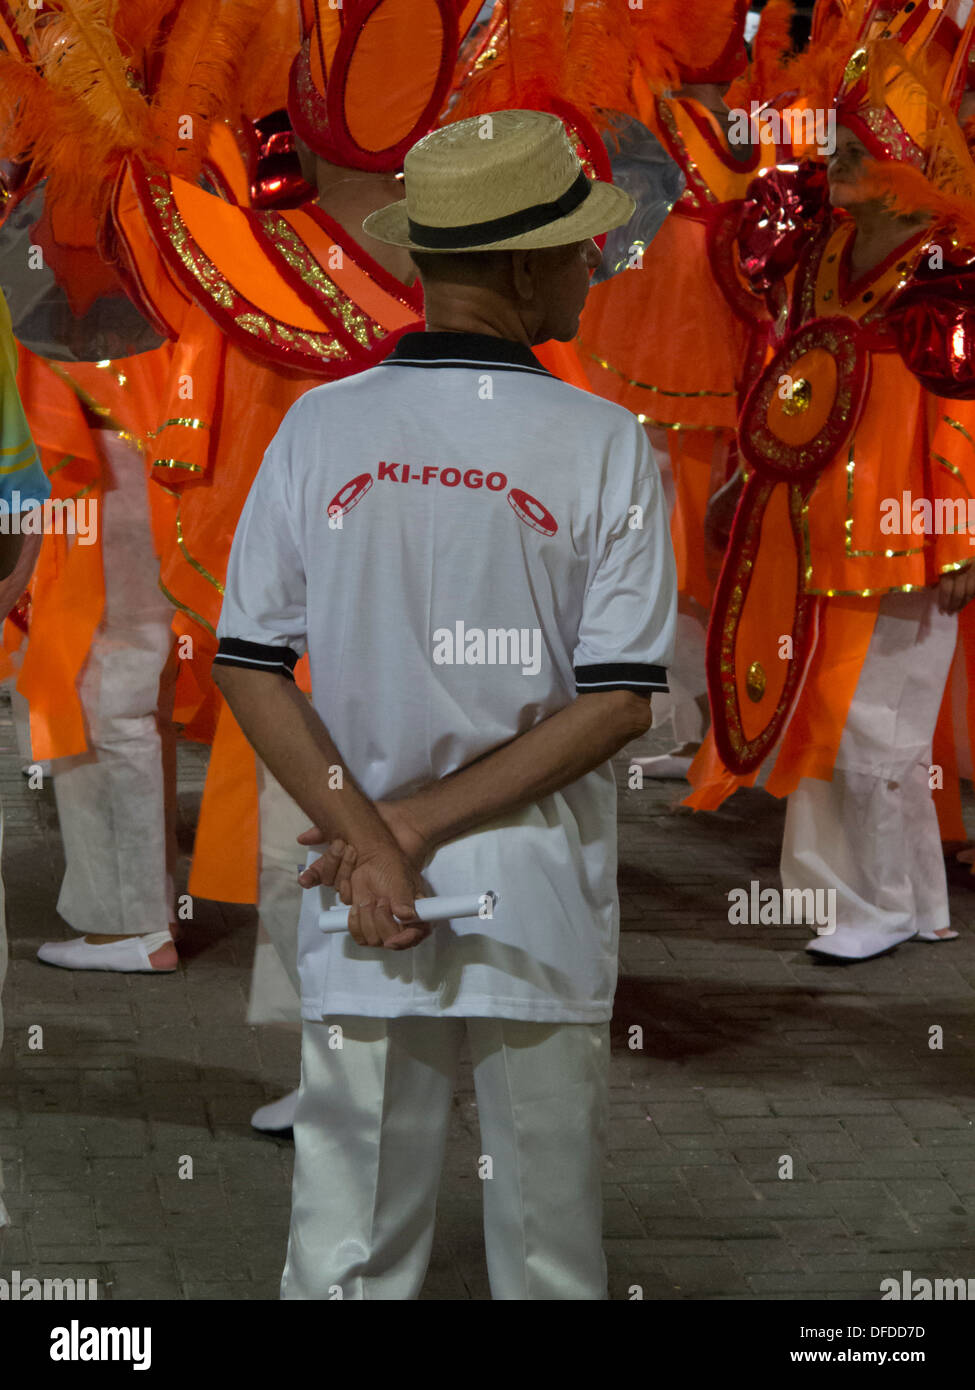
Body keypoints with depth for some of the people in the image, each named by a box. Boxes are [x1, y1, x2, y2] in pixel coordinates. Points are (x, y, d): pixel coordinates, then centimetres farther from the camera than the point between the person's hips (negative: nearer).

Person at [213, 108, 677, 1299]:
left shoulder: (319, 428, -1)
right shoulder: (604, 444, -7)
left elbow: (248, 667, -4)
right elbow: (619, 702, -10)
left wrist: (374, 832, -8)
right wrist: (404, 833, -9)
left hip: (353, 905, 2)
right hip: (539, 890, -2)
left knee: (347, 1250, 8)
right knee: (549, 1242, 11)